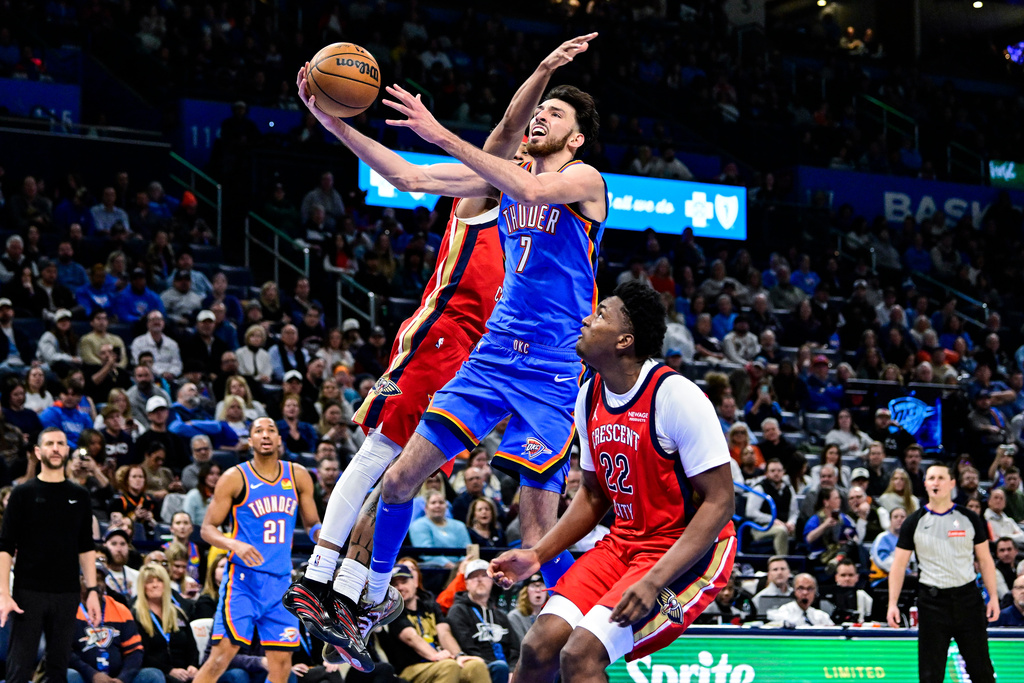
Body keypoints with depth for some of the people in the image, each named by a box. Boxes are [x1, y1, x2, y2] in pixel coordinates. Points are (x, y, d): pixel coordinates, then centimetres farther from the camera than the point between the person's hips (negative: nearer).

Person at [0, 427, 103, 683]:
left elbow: (86, 548, 12)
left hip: (67, 594, 3)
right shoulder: (23, 494, 0)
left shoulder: (79, 496, 9)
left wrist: (92, 590, 3)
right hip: (28, 593, -3)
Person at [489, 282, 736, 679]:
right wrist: (537, 556, 5)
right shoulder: (590, 397, 4)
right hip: (624, 543, 7)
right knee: (539, 647, -6)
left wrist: (654, 581, -27)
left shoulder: (676, 396, -20)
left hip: (688, 552, -7)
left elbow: (719, 501, -20)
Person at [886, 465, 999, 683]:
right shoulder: (914, 522, 1)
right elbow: (899, 565, 3)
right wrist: (893, 603, -5)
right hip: (932, 599, -1)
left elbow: (985, 560, 8)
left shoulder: (969, 518, 4)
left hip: (967, 597, 1)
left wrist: (993, 597, 1)